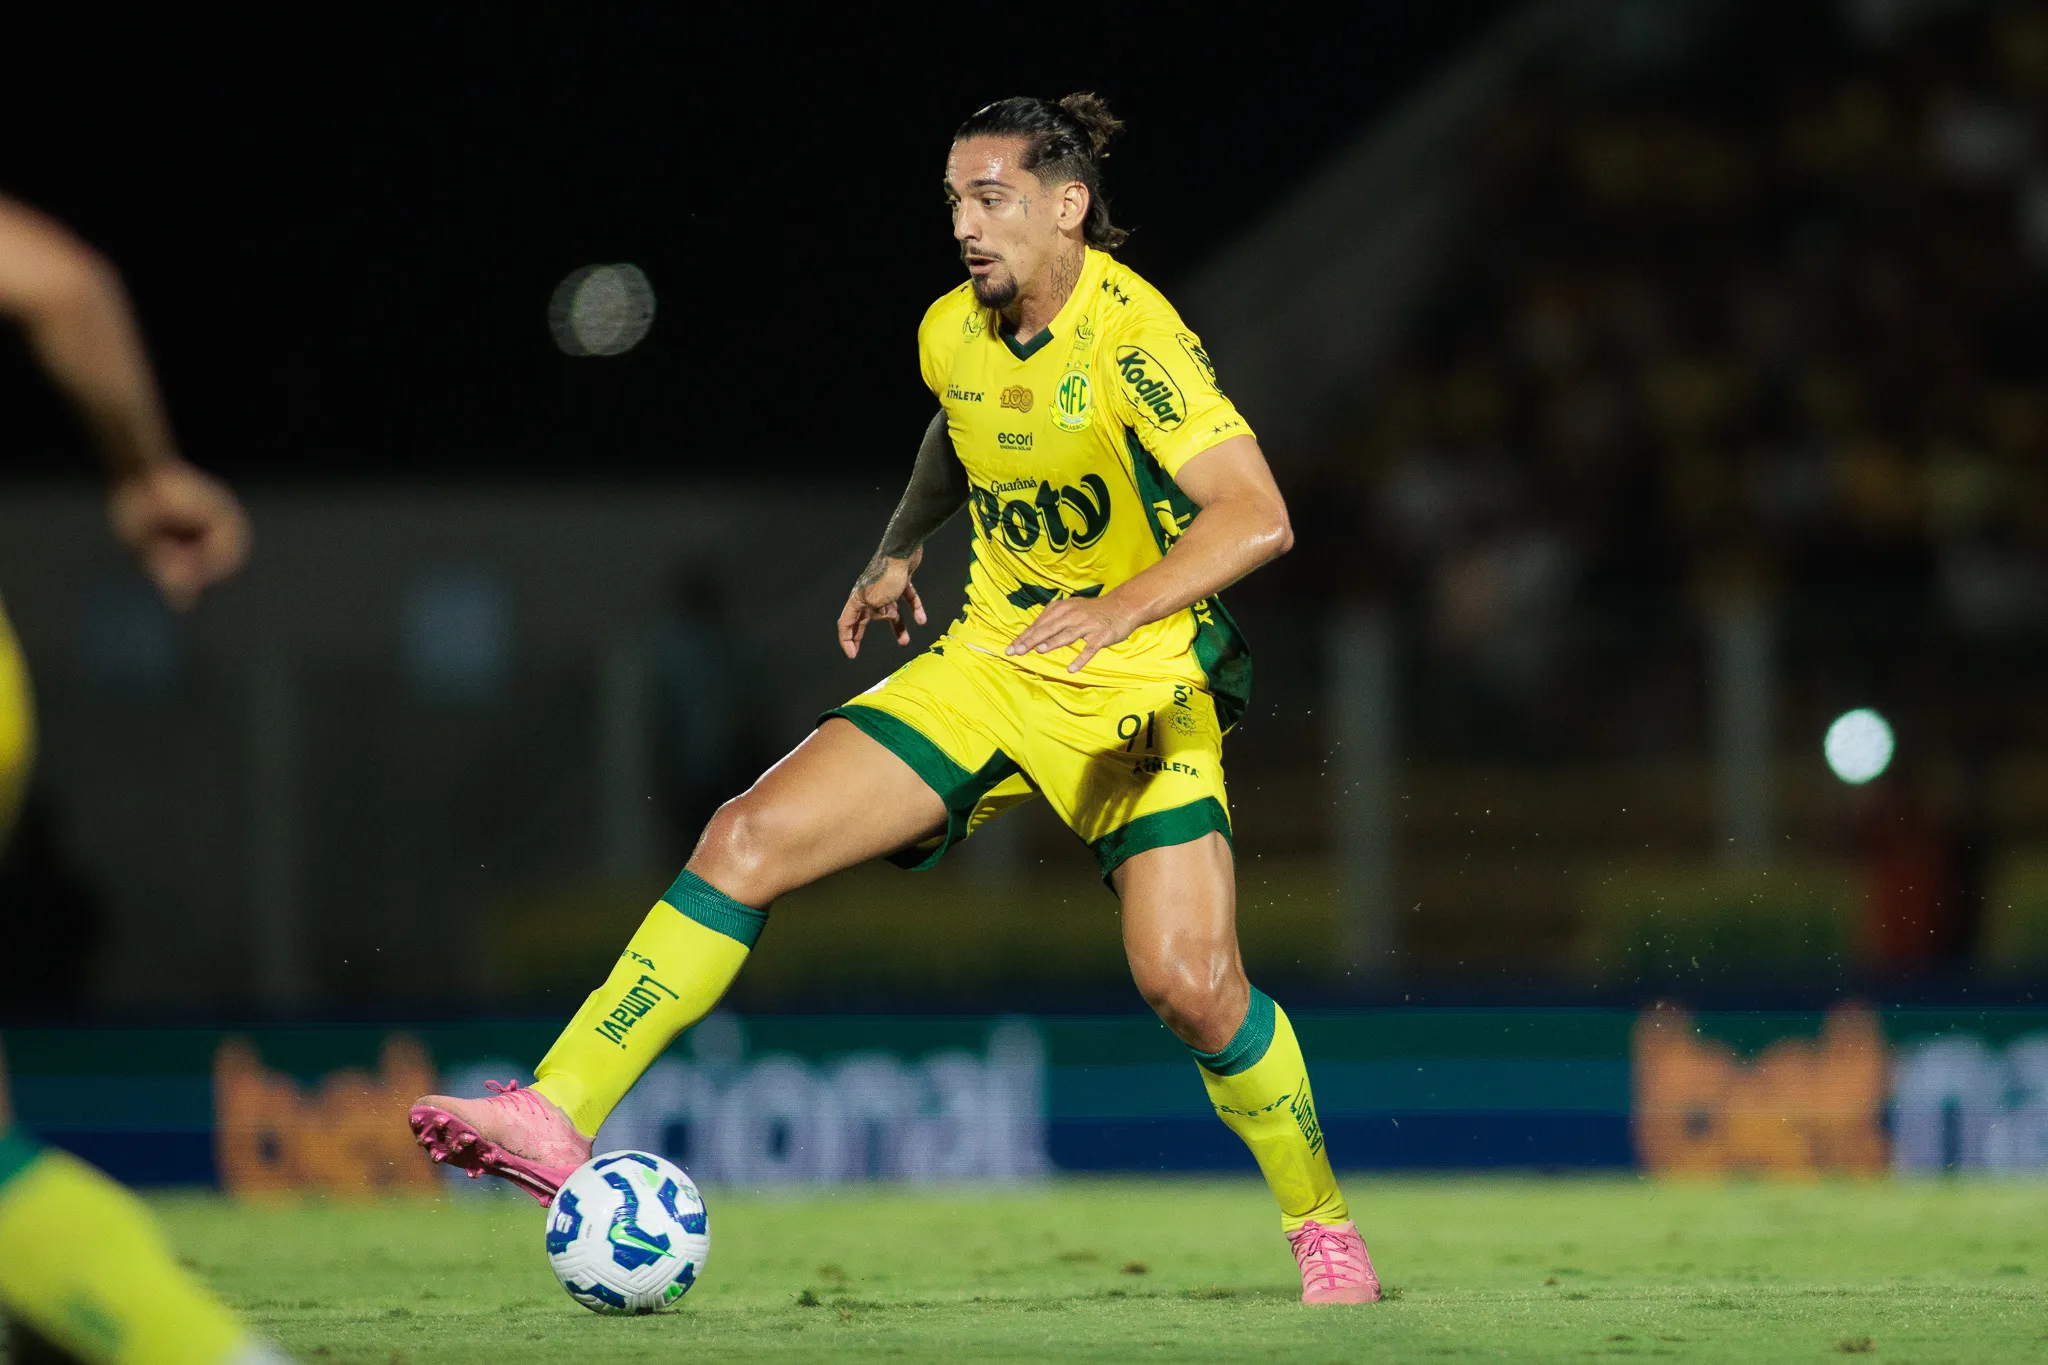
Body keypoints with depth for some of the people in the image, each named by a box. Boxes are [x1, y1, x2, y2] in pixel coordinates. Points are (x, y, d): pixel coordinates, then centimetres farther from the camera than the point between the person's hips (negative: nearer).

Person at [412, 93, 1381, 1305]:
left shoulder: (1131, 338, -21)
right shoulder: (955, 333, 1)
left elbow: (1257, 515, -32)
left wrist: (1121, 608, -44)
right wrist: (900, 554, 25)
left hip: (1142, 692, -6)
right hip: (991, 662, 6)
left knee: (1191, 986, -19)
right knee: (751, 838, -10)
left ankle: (1324, 1226, 8)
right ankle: (557, 1120, -11)